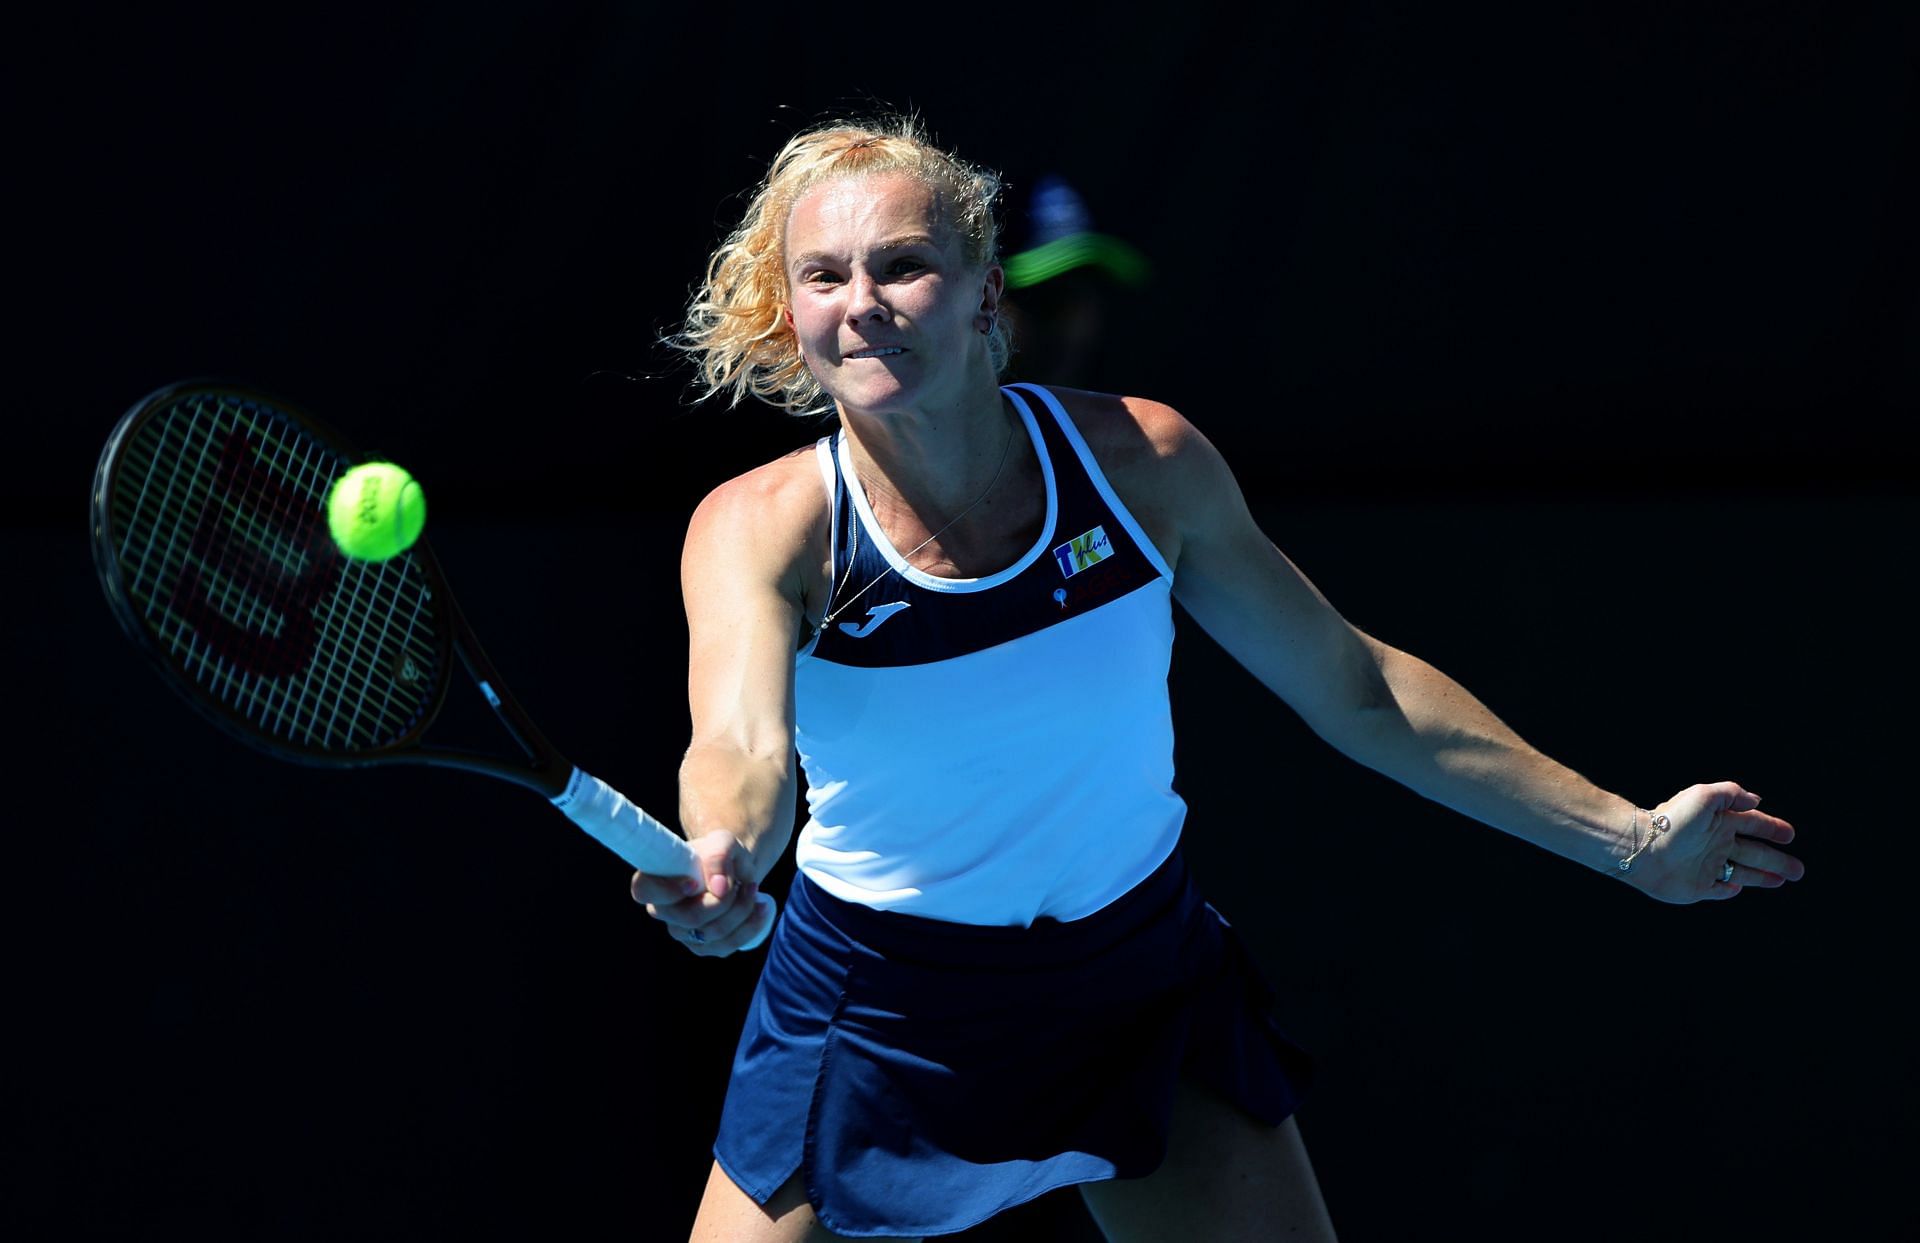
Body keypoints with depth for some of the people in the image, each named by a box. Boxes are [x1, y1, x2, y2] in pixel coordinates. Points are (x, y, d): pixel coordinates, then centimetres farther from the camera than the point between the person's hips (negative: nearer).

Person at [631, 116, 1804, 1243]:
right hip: (878, 1020, -2)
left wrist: (1628, 836, 3)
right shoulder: (760, 527, -17)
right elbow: (743, 743, -35)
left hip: (1151, 987, 2)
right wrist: (725, 866, -60)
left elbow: (1353, 688, 0)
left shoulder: (1141, 459, -11)